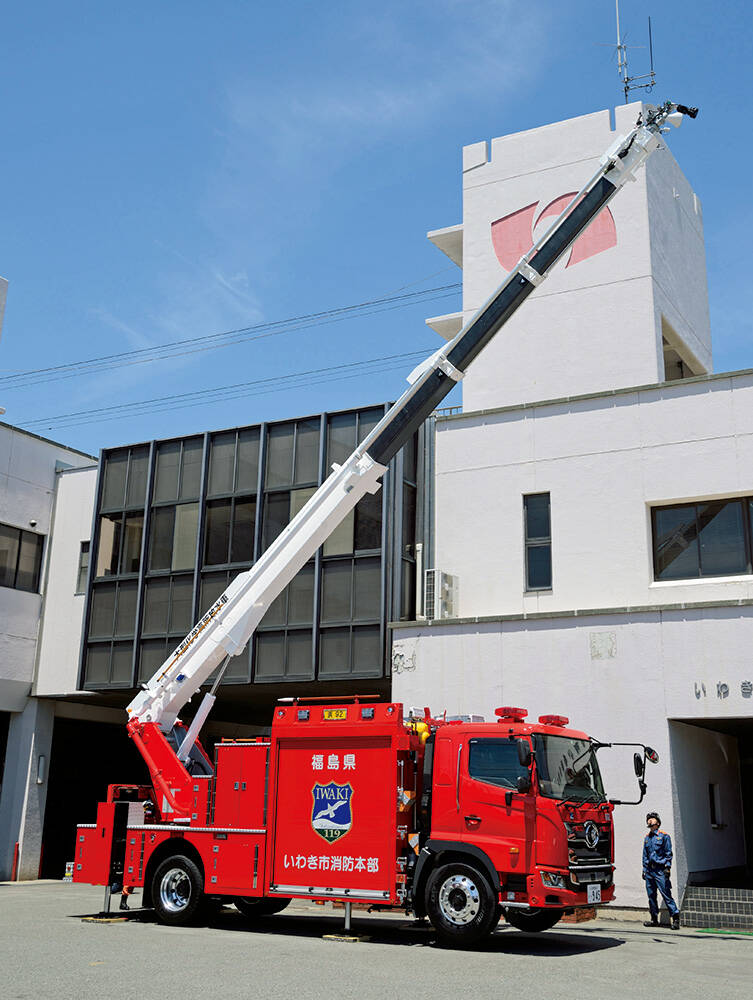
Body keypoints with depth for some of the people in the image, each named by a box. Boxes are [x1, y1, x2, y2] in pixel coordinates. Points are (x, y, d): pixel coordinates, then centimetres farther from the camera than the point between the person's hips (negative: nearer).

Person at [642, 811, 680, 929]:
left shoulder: (664, 836, 0)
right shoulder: (647, 837, 16)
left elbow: (668, 853, -3)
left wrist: (667, 867, -11)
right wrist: (644, 869, 17)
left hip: (660, 870, -6)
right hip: (649, 870, 6)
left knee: (666, 894, -11)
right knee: (651, 895, 7)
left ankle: (675, 917, -7)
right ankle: (654, 919, 15)